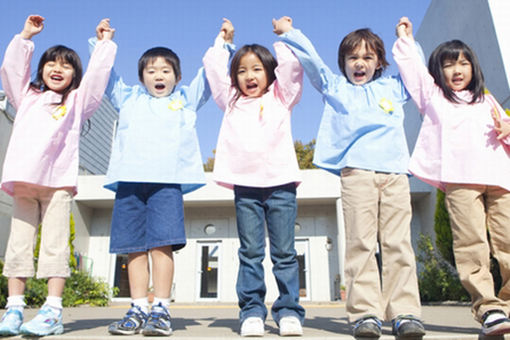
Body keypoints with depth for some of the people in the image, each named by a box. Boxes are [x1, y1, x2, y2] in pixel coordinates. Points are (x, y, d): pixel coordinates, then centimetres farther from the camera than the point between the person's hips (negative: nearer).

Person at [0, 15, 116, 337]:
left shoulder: (77, 102, 17)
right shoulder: (27, 97, 26)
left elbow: (97, 75, 10)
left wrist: (105, 41, 17)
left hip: (57, 182, -3)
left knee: (55, 245, -8)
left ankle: (52, 312, -7)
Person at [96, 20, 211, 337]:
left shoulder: (185, 99, 21)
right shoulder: (129, 98, 25)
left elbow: (209, 75, 21)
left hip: (167, 180, -2)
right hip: (129, 180, 3)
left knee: (162, 244, -11)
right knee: (135, 248, 1)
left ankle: (161, 310, -5)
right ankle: (138, 310, 7)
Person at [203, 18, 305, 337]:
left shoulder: (280, 98, 17)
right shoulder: (232, 101, 21)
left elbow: (292, 66, 8)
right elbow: (214, 69, 23)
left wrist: (284, 37, 22)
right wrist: (224, 41, 34)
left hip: (280, 182, -1)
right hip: (245, 185, 2)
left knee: (284, 252, 1)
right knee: (250, 253, 2)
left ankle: (289, 310, 7)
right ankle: (252, 311, 8)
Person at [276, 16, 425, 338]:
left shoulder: (393, 87, 29)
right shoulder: (334, 87, 23)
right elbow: (310, 59, 23)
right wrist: (290, 32, 29)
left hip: (395, 172, 2)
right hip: (356, 170, -2)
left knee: (398, 243, -5)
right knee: (361, 242, -10)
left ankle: (405, 312, -4)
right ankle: (365, 312, -8)